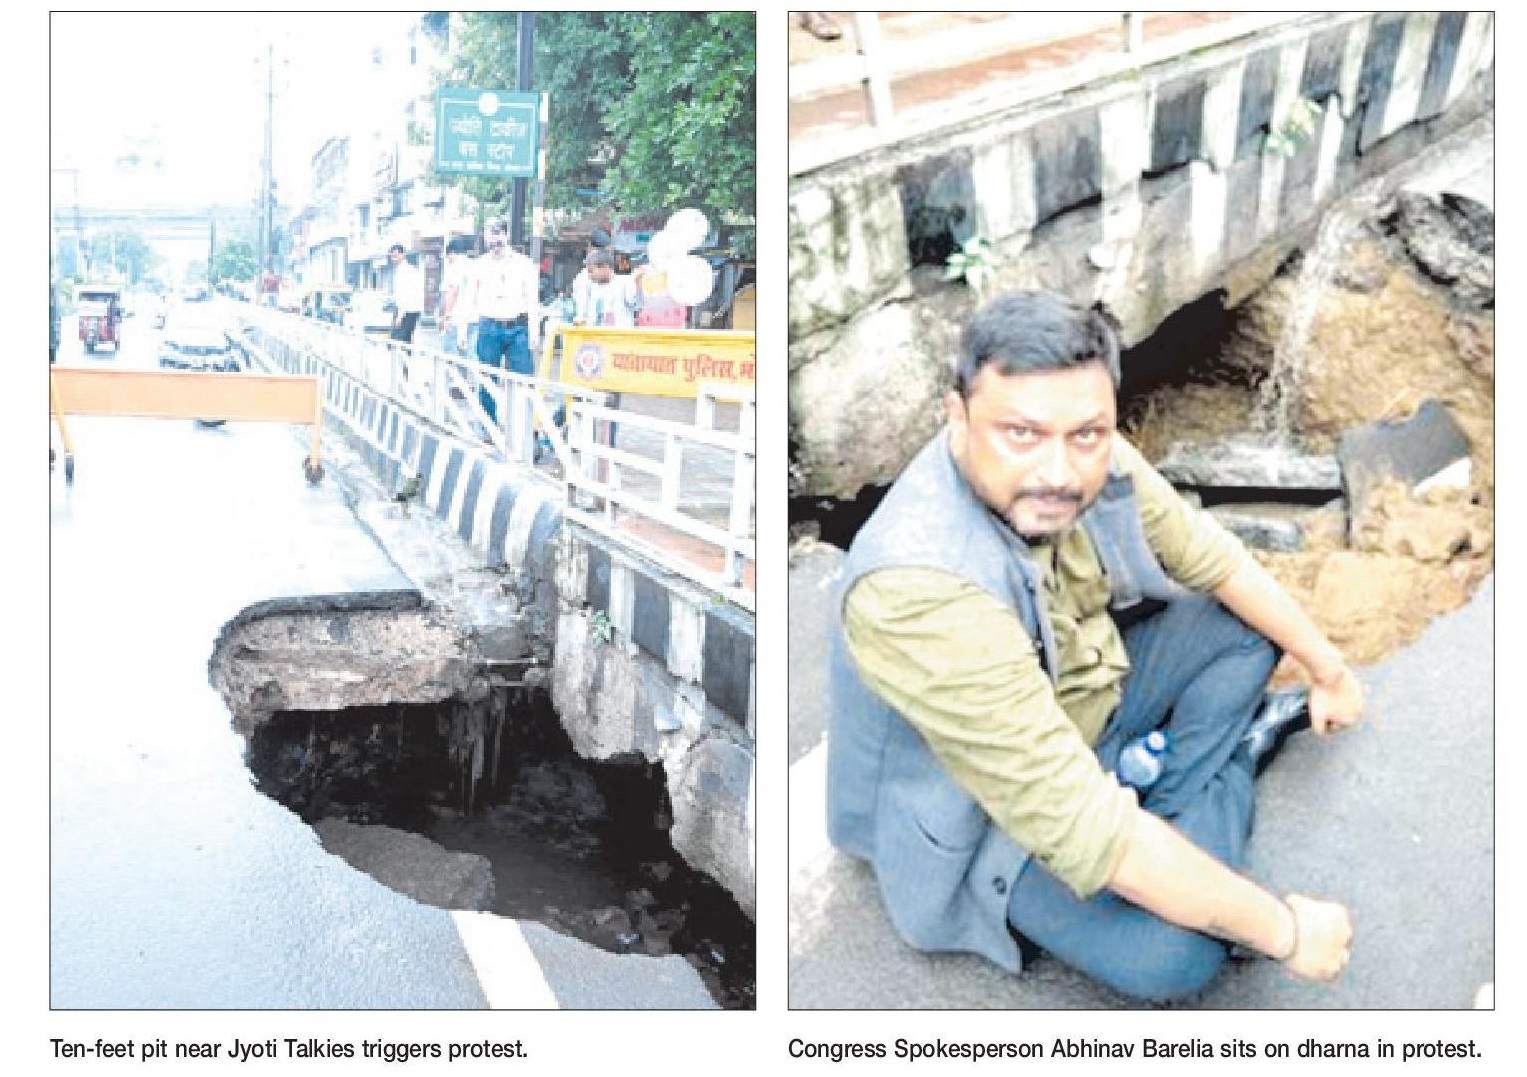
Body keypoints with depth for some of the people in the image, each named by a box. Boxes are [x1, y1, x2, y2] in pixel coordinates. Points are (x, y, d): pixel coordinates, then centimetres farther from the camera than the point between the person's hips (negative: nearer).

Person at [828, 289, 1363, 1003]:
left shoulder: (1089, 460, -19)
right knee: (1172, 957, -25)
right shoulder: (921, 591, -40)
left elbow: (1206, 554, 2)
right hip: (994, 815, -7)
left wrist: (1327, 666, 11)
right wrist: (1284, 932, -29)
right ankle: (1229, 751, 0)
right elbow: (1085, 830, -38)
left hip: (1090, 690, 7)